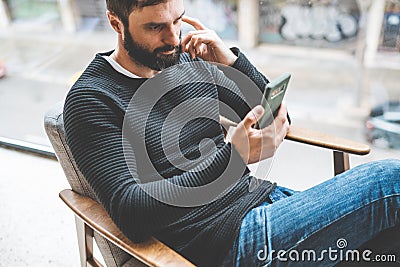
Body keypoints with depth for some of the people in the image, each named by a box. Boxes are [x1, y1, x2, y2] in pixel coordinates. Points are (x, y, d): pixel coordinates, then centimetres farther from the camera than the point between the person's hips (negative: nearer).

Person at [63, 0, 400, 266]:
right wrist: (233, 157, -29)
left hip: (267, 197, 7)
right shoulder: (91, 99, -8)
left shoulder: (190, 61, 9)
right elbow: (131, 216, -20)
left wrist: (233, 62, -5)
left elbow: (280, 122, 12)